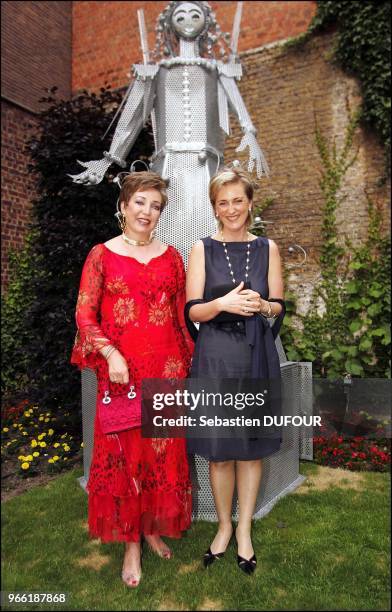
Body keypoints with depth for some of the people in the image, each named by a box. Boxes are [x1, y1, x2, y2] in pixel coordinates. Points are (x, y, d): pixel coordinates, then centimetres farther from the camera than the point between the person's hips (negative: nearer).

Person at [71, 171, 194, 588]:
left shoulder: (170, 256, 8)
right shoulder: (102, 255, 0)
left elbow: (181, 315, 10)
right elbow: (84, 314, -2)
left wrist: (186, 363, 9)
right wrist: (110, 354, -15)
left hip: (166, 368, 3)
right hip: (121, 372, -2)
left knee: (164, 451, 10)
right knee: (122, 451, 6)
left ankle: (154, 528, 33)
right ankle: (131, 543, 24)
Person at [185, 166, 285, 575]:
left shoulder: (267, 249, 7)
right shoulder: (202, 249, 2)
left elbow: (279, 306, 7)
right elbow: (192, 311, -2)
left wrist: (260, 305, -15)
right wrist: (223, 303, -22)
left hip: (257, 357, 2)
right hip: (215, 357, -1)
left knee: (252, 448, 10)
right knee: (220, 451, 7)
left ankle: (244, 529, 30)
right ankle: (224, 526, 31)